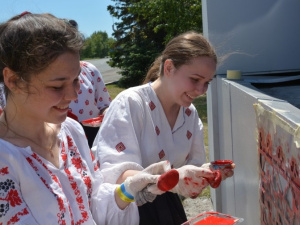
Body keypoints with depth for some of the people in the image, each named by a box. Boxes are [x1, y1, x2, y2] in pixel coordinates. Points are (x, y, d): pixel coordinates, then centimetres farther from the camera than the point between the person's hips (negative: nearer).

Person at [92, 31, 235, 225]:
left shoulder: (190, 114, 0)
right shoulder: (130, 103, -20)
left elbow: (189, 170, 3)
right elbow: (115, 174, -28)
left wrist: (207, 172, -19)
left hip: (168, 209, 6)